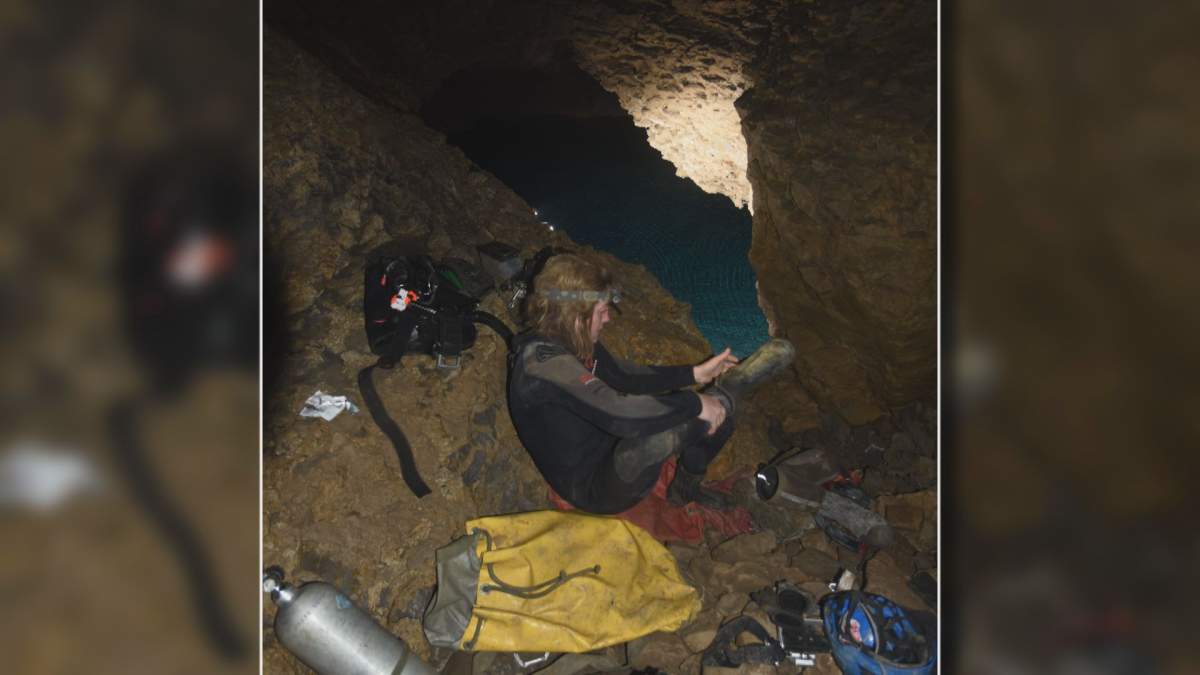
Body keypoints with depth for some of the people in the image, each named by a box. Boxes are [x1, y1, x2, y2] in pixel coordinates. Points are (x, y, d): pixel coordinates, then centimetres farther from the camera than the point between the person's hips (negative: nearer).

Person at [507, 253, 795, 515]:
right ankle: (729, 387, -13)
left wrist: (694, 374, 8)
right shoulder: (543, 363, -30)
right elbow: (619, 414, -40)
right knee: (653, 434, -40)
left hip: (615, 452, 9)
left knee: (719, 416, 8)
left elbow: (625, 376, 15)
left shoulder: (575, 343, -1)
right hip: (593, 489, -9)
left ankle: (686, 488, 33)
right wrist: (695, 403, -29)